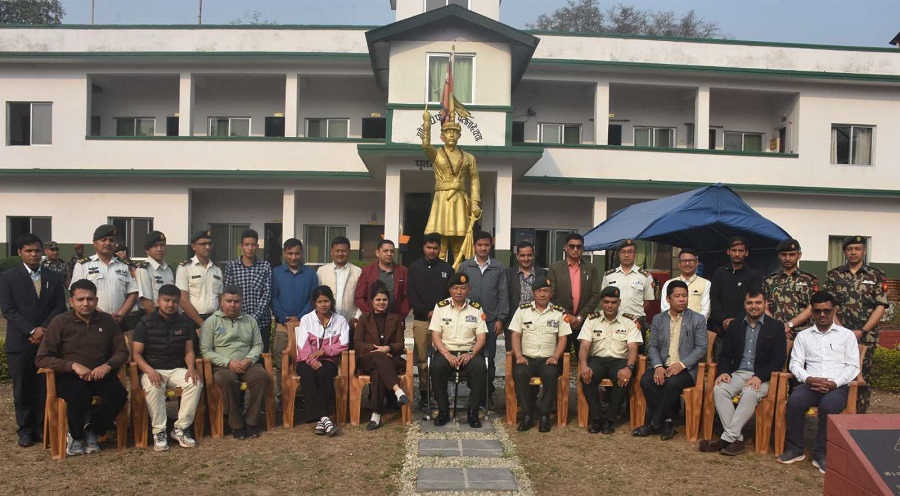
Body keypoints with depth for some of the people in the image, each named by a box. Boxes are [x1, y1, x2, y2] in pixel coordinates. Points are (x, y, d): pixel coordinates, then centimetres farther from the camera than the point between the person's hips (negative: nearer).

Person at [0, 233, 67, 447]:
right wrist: (32, 330, -13)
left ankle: (42, 427, 11)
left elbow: (60, 307, 5)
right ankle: (25, 430, 14)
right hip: (19, 342, -1)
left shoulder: (54, 277, 9)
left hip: (47, 340, 1)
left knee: (44, 387, 1)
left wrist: (44, 330, -9)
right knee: (22, 388, 4)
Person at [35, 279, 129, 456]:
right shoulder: (60, 322, -3)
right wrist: (73, 365, -20)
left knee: (119, 394, -28)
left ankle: (92, 432, 0)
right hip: (69, 375, -3)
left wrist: (107, 365, -15)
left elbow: (122, 352, 8)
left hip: (100, 374, 3)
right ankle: (76, 436, -3)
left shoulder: (107, 320, 6)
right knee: (80, 397, -36)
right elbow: (41, 358, -7)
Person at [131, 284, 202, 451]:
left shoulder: (185, 322, 9)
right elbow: (136, 353, -6)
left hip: (178, 369, 3)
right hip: (152, 370, -3)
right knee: (153, 388, -37)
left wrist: (191, 368, -13)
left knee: (196, 383, -27)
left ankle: (180, 429, -18)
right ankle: (159, 431, -23)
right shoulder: (146, 322, -2)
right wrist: (150, 370, -24)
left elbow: (189, 351, 9)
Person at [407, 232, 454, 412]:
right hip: (421, 320, 0)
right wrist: (427, 312, -7)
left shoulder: (447, 268, 11)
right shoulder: (415, 268, 9)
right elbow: (412, 294, 3)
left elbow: (452, 294, 9)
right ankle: (424, 394, 6)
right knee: (422, 359, -1)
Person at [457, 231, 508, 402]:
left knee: (489, 359, 4)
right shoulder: (465, 267, 5)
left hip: (490, 320, 0)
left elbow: (503, 295, 4)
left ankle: (487, 393, 13)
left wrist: (500, 319, -1)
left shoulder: (498, 268, 4)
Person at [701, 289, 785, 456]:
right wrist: (724, 371, -7)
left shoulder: (776, 327, 3)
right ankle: (736, 439, -27)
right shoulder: (735, 325, 14)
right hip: (738, 373, 4)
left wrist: (759, 377, -18)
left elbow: (779, 359, -4)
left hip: (762, 377, -3)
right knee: (719, 389, -27)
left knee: (750, 394, -35)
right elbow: (725, 354, 14)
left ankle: (727, 438, -33)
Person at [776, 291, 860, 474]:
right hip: (810, 384, 2)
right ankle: (794, 449, -17)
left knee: (829, 405, -35)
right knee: (794, 401, -31)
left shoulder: (847, 335, 13)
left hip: (837, 386, -1)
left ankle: (821, 454, -21)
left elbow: (853, 366, 5)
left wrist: (834, 383, -12)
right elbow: (795, 364, 9)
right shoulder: (803, 336, 18)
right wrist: (809, 379, -12)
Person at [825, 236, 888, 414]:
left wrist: (862, 331, -10)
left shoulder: (876, 276, 6)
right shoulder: (834, 275, 7)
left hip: (865, 337, 0)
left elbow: (881, 306, -1)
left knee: (862, 379, 2)